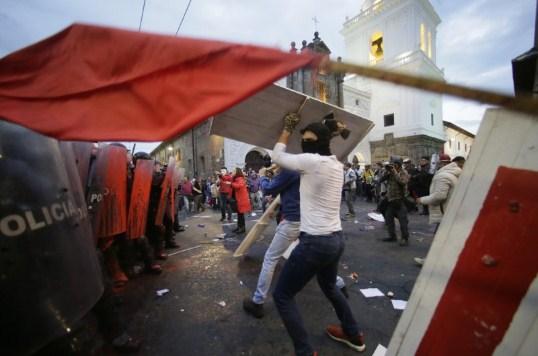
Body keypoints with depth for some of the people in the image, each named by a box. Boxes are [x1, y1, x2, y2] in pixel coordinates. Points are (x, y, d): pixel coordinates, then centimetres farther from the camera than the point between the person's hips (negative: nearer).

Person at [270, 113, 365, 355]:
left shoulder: (312, 161, -17)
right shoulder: (336, 165, 9)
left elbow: (277, 157, -3)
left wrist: (287, 129, 8)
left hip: (315, 242, -9)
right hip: (335, 239, 9)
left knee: (282, 296, 8)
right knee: (329, 286, 34)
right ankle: (353, 336, 51)